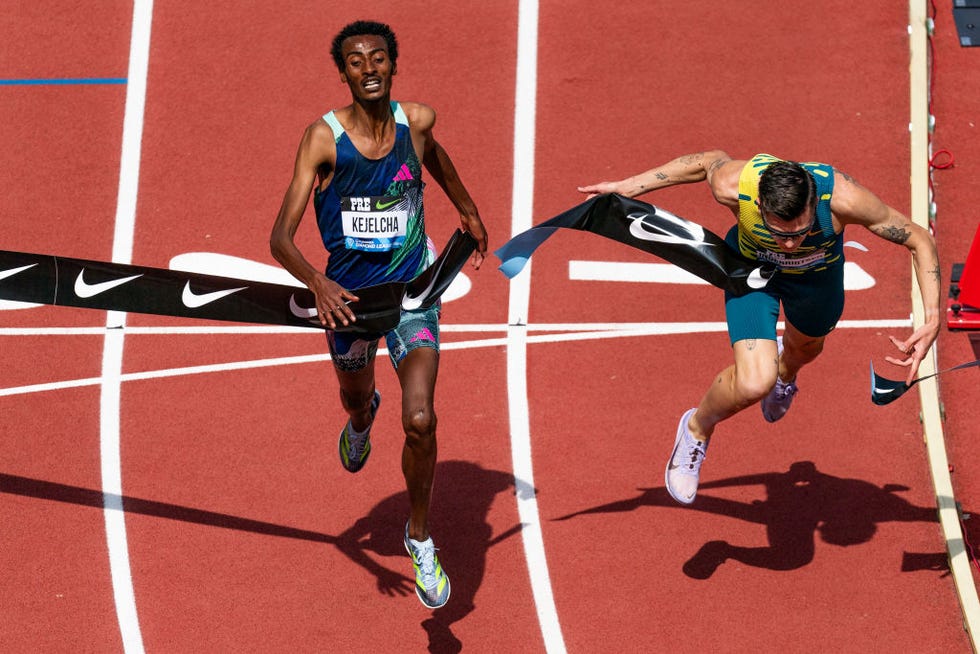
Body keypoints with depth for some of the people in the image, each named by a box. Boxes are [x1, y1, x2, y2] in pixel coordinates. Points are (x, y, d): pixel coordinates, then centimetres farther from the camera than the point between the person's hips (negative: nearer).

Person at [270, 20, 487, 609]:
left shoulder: (417, 120, -13)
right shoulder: (324, 138, -22)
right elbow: (281, 238, -27)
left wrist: (469, 211, 27)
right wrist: (318, 283, -45)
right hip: (347, 295, 0)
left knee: (420, 421, -18)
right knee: (355, 398, 28)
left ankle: (421, 538, 5)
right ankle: (363, 418, 70)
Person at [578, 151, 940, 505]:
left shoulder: (842, 198, -43)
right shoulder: (733, 187, -41)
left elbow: (920, 240, -29)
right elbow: (709, 160, -15)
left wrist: (932, 319, -39)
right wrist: (625, 187, -8)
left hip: (816, 272, 2)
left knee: (806, 347, 32)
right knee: (754, 383, -22)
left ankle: (785, 370, 72)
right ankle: (697, 429, 13)